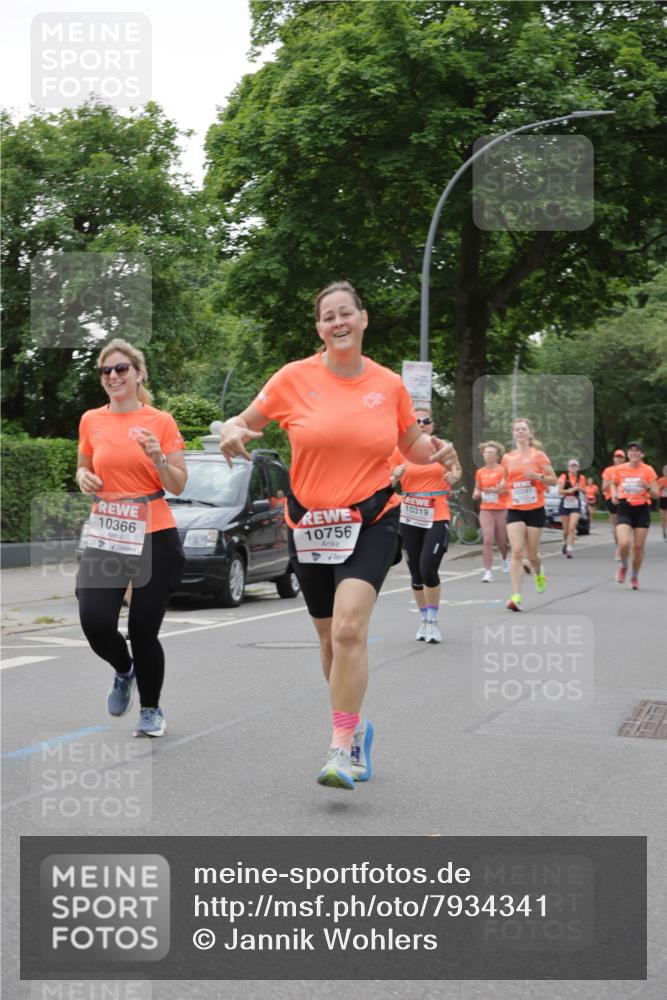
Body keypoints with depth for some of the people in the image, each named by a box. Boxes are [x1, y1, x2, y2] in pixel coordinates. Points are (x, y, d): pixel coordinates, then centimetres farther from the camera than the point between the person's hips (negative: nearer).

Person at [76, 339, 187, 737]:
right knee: (96, 622, -14)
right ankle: (124, 670, 21)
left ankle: (151, 709, 25)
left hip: (155, 538, -2)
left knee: (144, 631, 0)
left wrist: (158, 457, -18)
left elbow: (178, 486, 0)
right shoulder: (91, 421, 6)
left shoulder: (161, 421, -1)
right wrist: (83, 477, -1)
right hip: (106, 537, 2)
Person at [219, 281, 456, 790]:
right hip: (310, 525, 2)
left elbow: (412, 446, 16)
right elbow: (244, 423, 5)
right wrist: (232, 433, -18)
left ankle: (341, 748, -14)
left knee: (349, 628, -20)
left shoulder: (390, 385, 2)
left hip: (372, 522, -1)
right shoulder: (295, 377, -3)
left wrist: (434, 449, -6)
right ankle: (356, 724, 36)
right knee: (330, 639, 12)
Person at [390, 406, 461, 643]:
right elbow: (390, 485, 5)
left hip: (437, 518, -2)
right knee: (416, 573, 7)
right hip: (410, 520, 2)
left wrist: (454, 477, -7)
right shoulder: (400, 451, 1)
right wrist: (396, 477, -17)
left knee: (428, 568, -16)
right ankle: (424, 620, 24)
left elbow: (456, 470, 16)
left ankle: (433, 621, 0)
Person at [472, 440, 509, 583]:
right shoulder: (480, 472, 9)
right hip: (486, 510, 2)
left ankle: (505, 559, 43)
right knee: (487, 540, -11)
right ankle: (488, 571, -10)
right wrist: (476, 494, -1)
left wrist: (494, 490, -26)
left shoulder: (502, 470, -4)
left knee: (501, 540, 10)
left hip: (501, 509, -2)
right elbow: (477, 488, 22)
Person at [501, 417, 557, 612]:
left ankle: (539, 575, 42)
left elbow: (553, 480, 0)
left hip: (535, 509, -1)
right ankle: (516, 596, -18)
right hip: (514, 510, 1)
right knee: (517, 552, -14)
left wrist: (537, 476, -18)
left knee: (532, 554, 6)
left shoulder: (538, 455, -2)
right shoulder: (507, 458, 7)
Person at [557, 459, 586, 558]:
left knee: (572, 528, -16)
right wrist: (569, 490, -23)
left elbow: (584, 491, 14)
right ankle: (565, 543, 38)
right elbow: (560, 491, -7)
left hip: (575, 505, 0)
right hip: (565, 504, 0)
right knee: (566, 529, 8)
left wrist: (579, 488, -8)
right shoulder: (564, 477, -2)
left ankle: (569, 550, -18)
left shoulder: (581, 478, 4)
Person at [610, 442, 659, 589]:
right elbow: (613, 484, 22)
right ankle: (623, 567, 14)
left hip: (642, 510, 0)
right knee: (624, 543, -19)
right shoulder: (619, 469, 1)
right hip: (624, 509, 0)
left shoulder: (648, 470, -3)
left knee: (638, 547, 2)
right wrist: (614, 494, 3)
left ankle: (635, 577, 24)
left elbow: (656, 494, -2)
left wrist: (647, 487, -21)